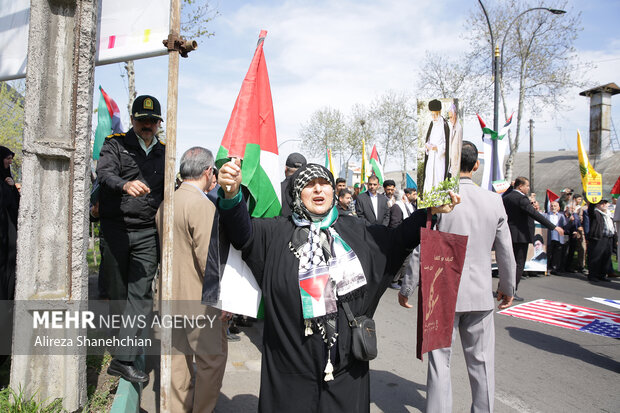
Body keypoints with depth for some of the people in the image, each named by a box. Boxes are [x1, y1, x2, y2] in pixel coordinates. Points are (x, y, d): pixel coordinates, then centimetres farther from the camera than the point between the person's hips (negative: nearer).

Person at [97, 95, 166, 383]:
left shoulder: (163, 153, 13)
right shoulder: (116, 144, 2)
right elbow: (104, 173, -16)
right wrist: (125, 185, -37)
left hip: (148, 233, 2)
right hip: (115, 228, -1)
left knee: (140, 294, -6)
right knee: (117, 292, 9)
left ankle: (123, 359, -4)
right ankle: (132, 335, 31)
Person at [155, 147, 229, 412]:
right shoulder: (203, 205, -19)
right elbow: (208, 258, -22)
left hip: (172, 295, 9)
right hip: (199, 299, -9)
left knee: (179, 356, 18)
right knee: (212, 359, 5)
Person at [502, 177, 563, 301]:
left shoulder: (505, 197, 10)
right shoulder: (521, 198, -16)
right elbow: (535, 214, -22)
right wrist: (553, 227, -21)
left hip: (508, 235, 8)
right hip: (520, 235, -8)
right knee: (519, 264, 0)